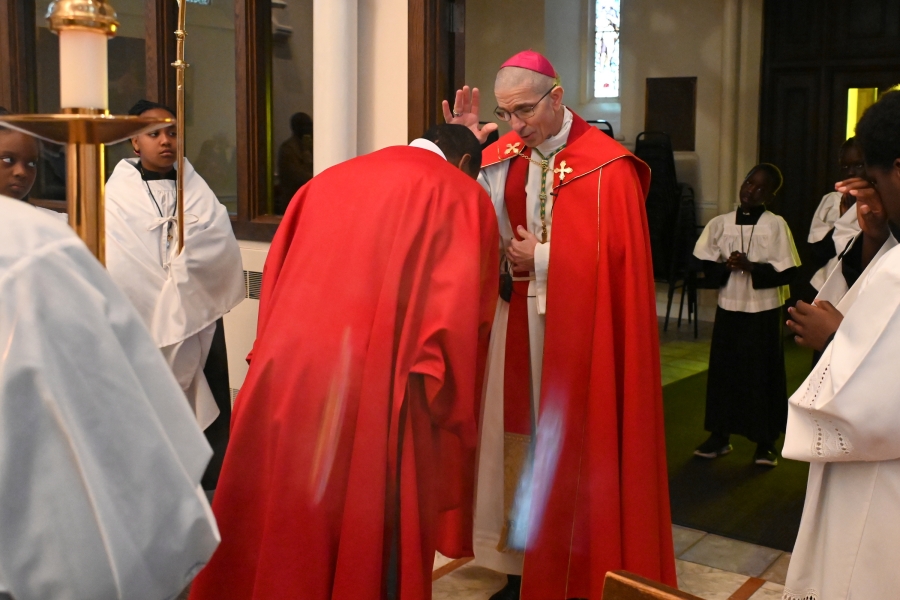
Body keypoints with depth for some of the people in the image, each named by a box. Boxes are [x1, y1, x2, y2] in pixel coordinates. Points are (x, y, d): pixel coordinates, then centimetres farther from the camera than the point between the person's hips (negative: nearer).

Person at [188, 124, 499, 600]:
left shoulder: (329, 179, 21)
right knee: (368, 544, 8)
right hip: (375, 390, -5)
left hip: (285, 376, 5)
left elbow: (275, 282, 19)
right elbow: (459, 316, -5)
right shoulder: (462, 196, 6)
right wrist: (438, 411, 0)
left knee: (281, 533, 16)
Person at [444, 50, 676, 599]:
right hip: (517, 324, 4)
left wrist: (540, 259, -8)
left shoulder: (607, 166, -9)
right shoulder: (503, 154, 6)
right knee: (519, 436, 8)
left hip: (578, 329, -4)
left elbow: (615, 258, -11)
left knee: (571, 446, 4)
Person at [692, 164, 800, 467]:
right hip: (729, 307, 3)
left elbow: (787, 271, -8)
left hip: (764, 310, -3)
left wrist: (752, 268, -19)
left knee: (763, 374, 3)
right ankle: (720, 436, 20)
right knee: (723, 370, 8)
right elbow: (706, 265, 5)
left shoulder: (776, 225, -6)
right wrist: (726, 267, -14)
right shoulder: (721, 223, 2)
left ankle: (766, 442, 15)